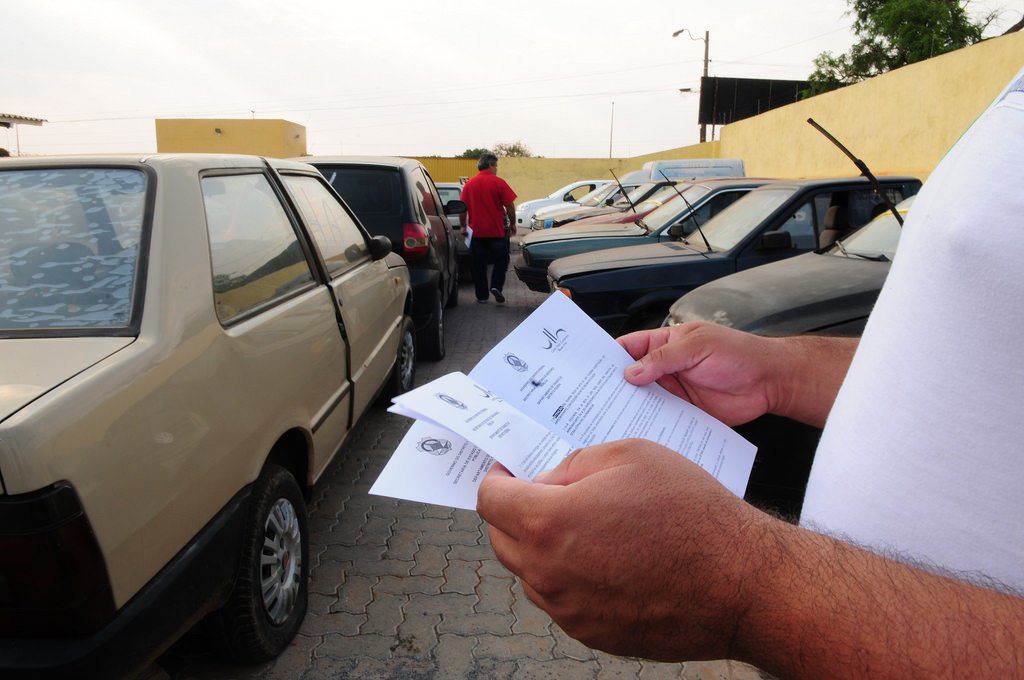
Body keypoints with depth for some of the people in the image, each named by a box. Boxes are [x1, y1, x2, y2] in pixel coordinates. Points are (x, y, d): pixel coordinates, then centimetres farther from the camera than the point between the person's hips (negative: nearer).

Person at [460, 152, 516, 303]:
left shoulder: (469, 184, 3)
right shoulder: (498, 183, -7)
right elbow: (510, 206, -6)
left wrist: (463, 226, 14)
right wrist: (512, 224, 6)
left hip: (476, 231, 3)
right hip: (497, 230, -3)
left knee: (478, 264, 10)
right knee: (501, 260, 13)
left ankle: (482, 295, 13)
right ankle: (496, 286, -4)